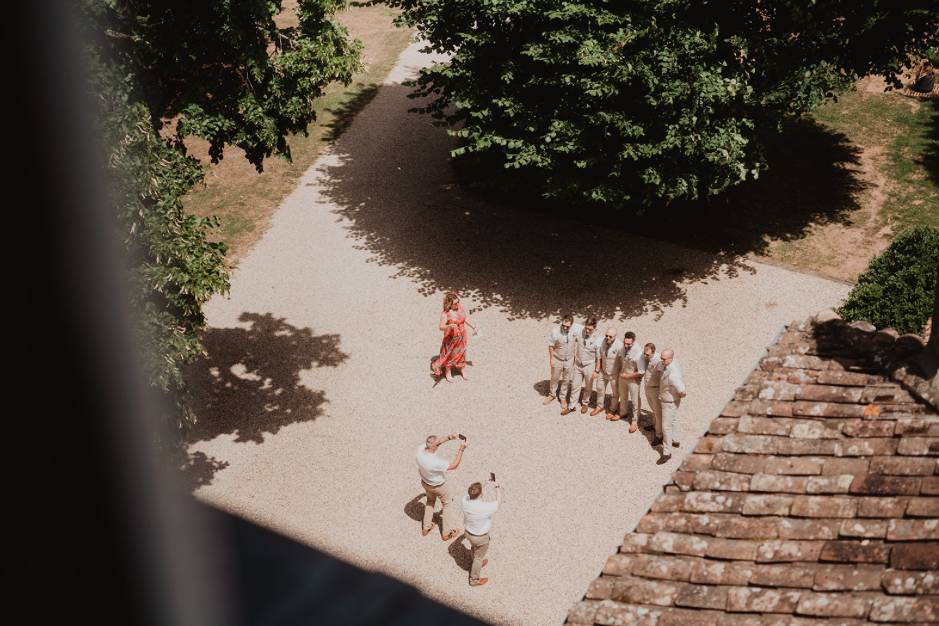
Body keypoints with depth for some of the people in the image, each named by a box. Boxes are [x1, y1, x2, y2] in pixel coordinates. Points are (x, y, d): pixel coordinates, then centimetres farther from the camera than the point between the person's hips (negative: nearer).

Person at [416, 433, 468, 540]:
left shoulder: (420, 449, -28)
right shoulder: (436, 462, -44)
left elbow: (437, 442, -10)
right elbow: (454, 465, -28)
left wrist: (450, 437, -22)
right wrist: (461, 449, -31)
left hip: (425, 483, 6)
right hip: (439, 486, -5)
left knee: (430, 501, 33)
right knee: (446, 504, 23)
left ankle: (426, 528, 47)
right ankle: (446, 533, 36)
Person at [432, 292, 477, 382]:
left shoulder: (461, 308, -8)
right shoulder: (445, 314, -25)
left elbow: (465, 319, 9)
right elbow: (441, 327, -28)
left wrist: (473, 327, 13)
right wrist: (449, 326, -46)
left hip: (461, 337, 5)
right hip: (451, 338, -5)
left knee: (462, 353, 21)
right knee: (449, 354, 14)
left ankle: (463, 371, 40)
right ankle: (448, 373, 35)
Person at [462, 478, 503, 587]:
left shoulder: (465, 500, -25)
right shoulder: (486, 507, -38)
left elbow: (470, 493, -1)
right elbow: (498, 501, -19)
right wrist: (497, 486, -8)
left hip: (468, 533, 5)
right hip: (481, 537, -5)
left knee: (475, 548, 35)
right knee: (479, 557, 20)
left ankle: (478, 563, 64)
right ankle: (474, 580, 41)